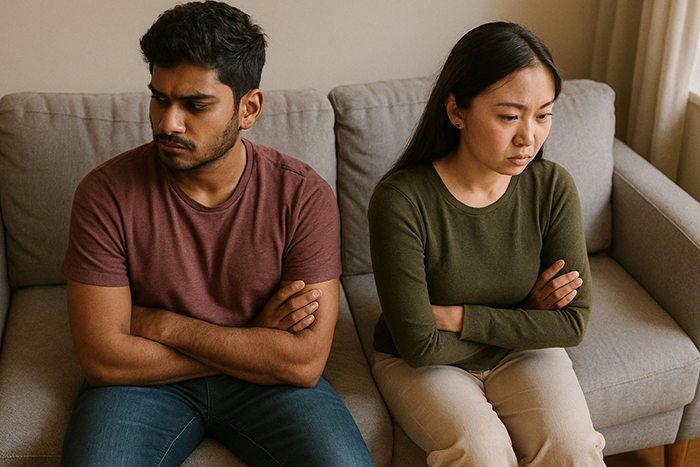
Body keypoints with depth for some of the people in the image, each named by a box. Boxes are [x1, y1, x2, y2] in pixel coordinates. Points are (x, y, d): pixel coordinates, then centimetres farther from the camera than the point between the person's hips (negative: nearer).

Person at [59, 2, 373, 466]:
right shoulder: (105, 193, -13)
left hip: (269, 384, 1)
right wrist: (254, 340, -14)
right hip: (146, 383, 0)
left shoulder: (304, 195, -13)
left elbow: (304, 363, -17)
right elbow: (104, 357, -15)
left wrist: (160, 324, -17)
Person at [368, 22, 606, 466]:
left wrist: (454, 317, -18)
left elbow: (573, 322, -12)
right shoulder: (401, 201, -25)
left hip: (523, 354, 3)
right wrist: (522, 318, -13)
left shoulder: (553, 187, -13)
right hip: (422, 364, -2)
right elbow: (420, 345, -22)